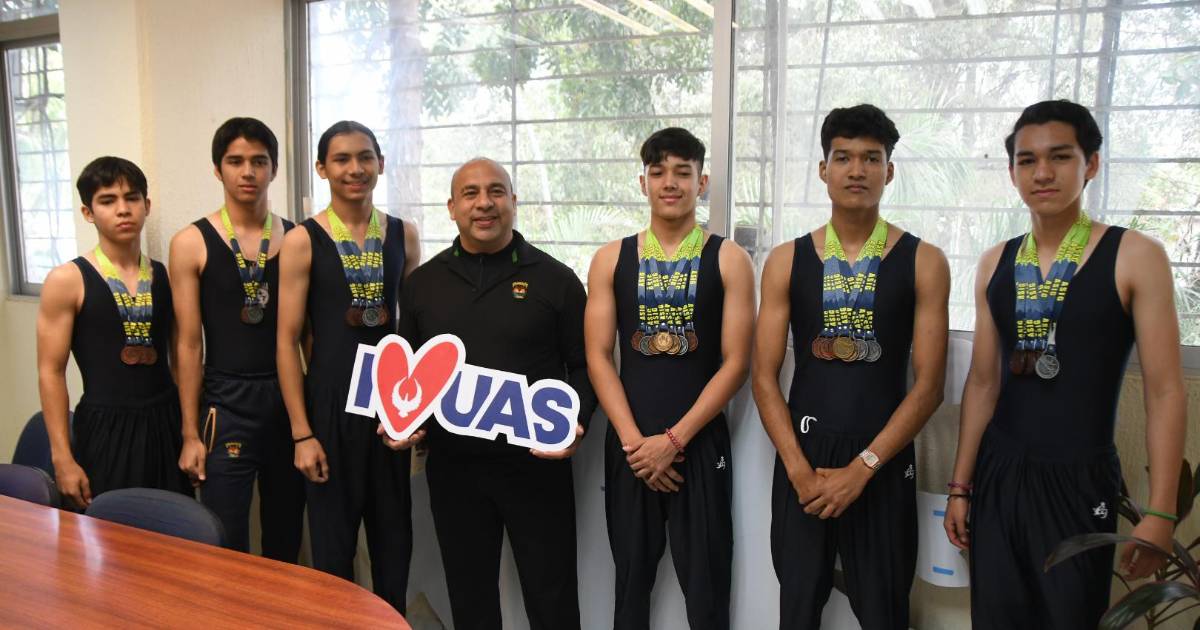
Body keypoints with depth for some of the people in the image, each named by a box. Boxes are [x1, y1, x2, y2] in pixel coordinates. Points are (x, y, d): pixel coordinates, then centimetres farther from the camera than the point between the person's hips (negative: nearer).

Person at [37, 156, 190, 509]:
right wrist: (62, 458, -8)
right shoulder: (67, 281, -5)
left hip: (166, 424, 4)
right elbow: (51, 373, -5)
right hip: (105, 429, -3)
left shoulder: (166, 276, 7)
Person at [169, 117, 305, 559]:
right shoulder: (192, 243, -3)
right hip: (227, 405, -2)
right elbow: (189, 344, -3)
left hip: (291, 401, 3)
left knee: (285, 539, 14)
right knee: (226, 549, 2)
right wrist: (190, 434, -4)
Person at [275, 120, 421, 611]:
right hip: (331, 403, -3)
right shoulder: (302, 241, -6)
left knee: (394, 535, 14)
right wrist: (302, 433, -9)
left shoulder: (403, 235, 4)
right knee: (333, 540, 9)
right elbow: (287, 341, -6)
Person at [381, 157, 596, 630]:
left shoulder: (555, 279, -1)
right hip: (452, 464, 3)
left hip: (536, 462, -2)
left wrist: (575, 424, -14)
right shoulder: (423, 282, 8)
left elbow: (584, 364, 1)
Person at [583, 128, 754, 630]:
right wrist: (632, 440, -9)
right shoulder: (611, 259, 5)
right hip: (628, 445, 2)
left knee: (705, 589, 5)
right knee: (631, 581, 13)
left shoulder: (728, 260, 0)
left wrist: (673, 440, -12)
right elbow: (599, 356, 1)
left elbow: (735, 362, -5)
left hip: (700, 444, -2)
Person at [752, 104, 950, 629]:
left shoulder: (923, 262, -1)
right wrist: (799, 468, -10)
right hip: (800, 457, 1)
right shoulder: (787, 261, 3)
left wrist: (862, 467, -13)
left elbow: (928, 384, -6)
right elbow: (764, 377, 0)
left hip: (883, 462, -1)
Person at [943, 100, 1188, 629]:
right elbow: (982, 382, 8)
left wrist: (1160, 512, -12)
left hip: (1081, 481, -4)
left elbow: (1164, 391, -8)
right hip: (997, 476, 4)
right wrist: (960, 486, 8)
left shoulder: (1135, 257, -7)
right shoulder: (995, 263, 5)